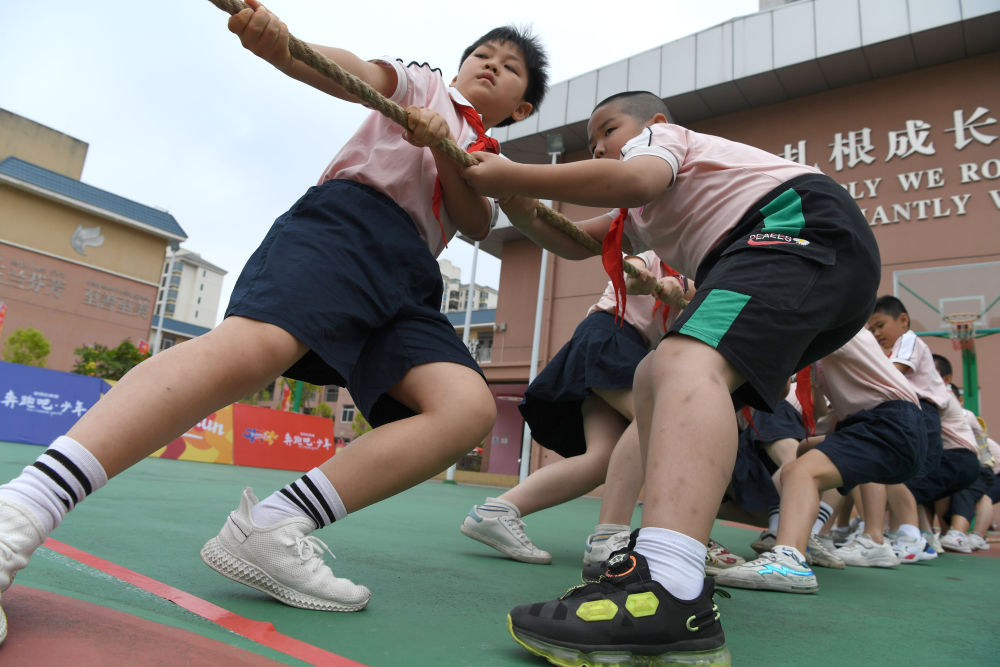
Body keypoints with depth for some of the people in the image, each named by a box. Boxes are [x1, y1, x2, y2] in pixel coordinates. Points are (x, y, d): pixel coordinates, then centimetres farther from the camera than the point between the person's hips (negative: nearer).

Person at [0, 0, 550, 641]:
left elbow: (476, 224, 10)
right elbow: (355, 72, 2)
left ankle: (273, 527, -24)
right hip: (346, 220, -4)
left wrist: (442, 148, -8)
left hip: (408, 277, 5)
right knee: (252, 347, -34)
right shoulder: (423, 82, 23)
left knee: (469, 406, -22)